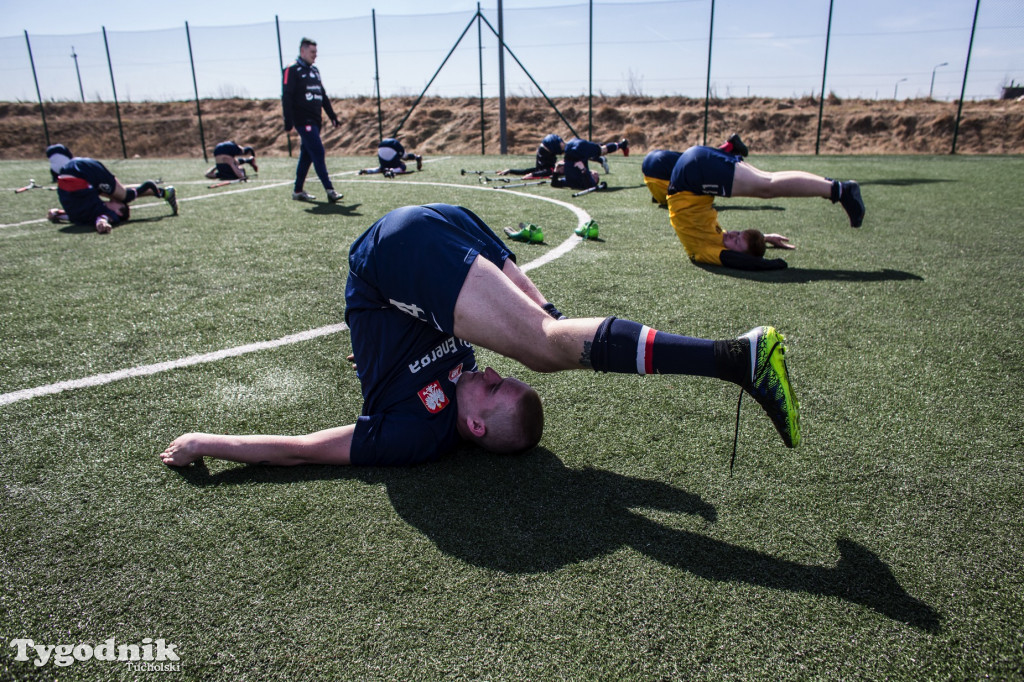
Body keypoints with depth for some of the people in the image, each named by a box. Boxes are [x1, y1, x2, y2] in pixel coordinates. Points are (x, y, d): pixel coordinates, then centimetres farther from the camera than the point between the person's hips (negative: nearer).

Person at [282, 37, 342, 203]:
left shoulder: (314, 71, 19)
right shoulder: (292, 70, -5)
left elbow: (323, 95, 24)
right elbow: (286, 97, -11)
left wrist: (332, 115, 18)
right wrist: (288, 121, -17)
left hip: (315, 120, 8)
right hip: (303, 120, -8)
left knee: (307, 155, 10)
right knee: (318, 153, -14)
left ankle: (298, 191, 17)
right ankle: (329, 190, -16)